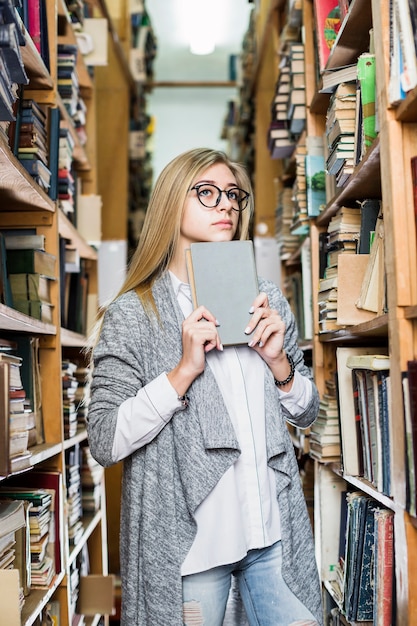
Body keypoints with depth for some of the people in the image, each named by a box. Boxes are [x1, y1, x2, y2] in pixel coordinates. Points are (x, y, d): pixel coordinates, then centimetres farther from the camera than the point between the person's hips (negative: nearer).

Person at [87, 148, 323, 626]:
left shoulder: (266, 300, 9)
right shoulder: (132, 314, -5)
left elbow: (306, 412, 14)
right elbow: (104, 443, -11)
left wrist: (279, 364, -6)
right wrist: (185, 370, -19)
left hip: (276, 532, 4)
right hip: (189, 544, -4)